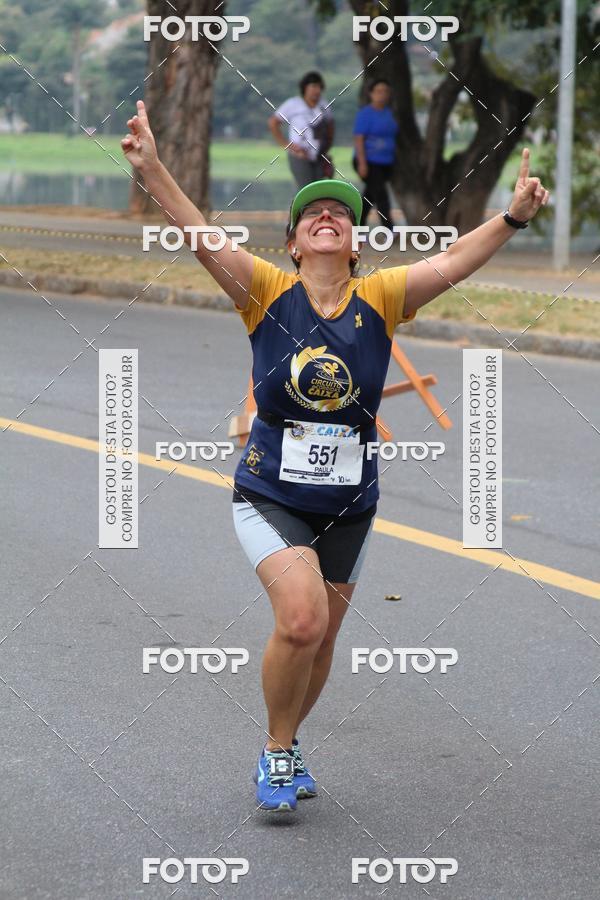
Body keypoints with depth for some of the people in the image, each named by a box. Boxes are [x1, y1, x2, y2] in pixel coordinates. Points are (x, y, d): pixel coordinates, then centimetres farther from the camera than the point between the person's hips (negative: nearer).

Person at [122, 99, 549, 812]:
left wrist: (512, 218, -29)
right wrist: (151, 171, -33)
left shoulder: (380, 298, -2)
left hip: (350, 505, 3)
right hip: (270, 496, -3)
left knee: (321, 638, 14)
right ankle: (278, 750, 1)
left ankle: (285, 747, 39)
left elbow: (453, 263, -13)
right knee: (302, 619, -22)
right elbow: (200, 237, -18)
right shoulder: (268, 292, -6)